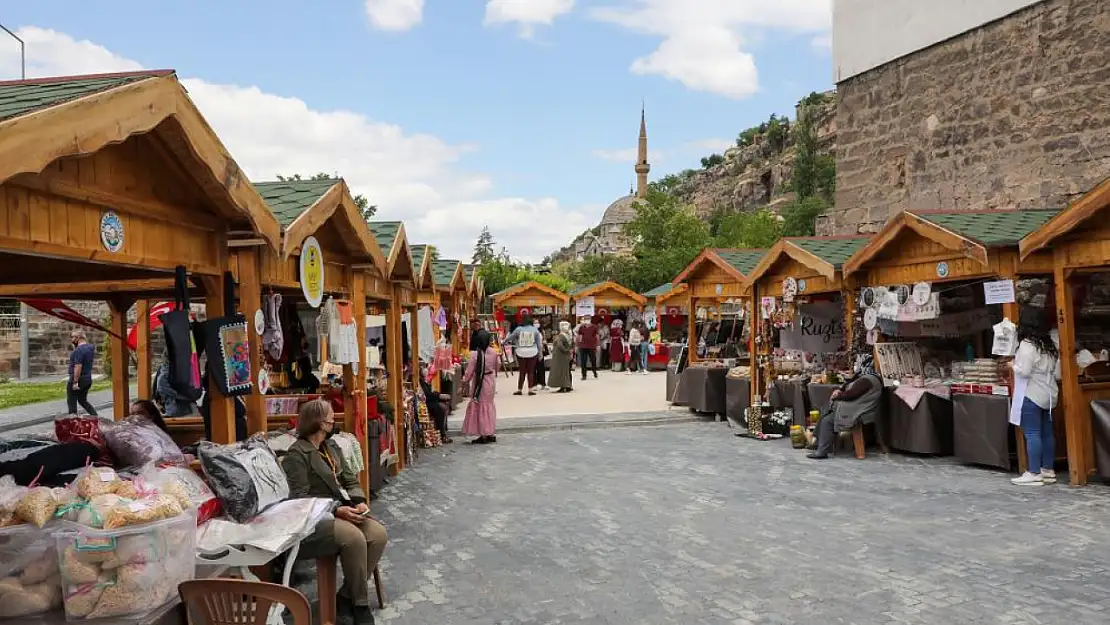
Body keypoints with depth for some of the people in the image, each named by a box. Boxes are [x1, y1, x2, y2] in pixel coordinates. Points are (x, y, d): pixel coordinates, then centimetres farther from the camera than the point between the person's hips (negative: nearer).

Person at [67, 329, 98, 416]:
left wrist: (75, 382, -24)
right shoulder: (90, 347, 9)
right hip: (88, 379, 9)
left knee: (71, 402, 3)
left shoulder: (79, 350, -20)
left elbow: (78, 366, -25)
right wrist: (74, 345, 14)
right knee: (83, 401, 20)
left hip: (78, 379, -9)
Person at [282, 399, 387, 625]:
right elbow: (300, 499, -16)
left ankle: (346, 597, -5)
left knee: (378, 534, -18)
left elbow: (350, 480, 16)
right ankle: (360, 603, -13)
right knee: (354, 538, -32)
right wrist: (336, 510, -24)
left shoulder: (331, 446, 16)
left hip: (342, 510, 8)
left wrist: (359, 502, -5)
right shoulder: (296, 455, -9)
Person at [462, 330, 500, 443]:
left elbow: (469, 371, -13)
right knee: (489, 405, 17)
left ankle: (483, 435, 3)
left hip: (479, 383, -5)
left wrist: (464, 381, 0)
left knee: (480, 407, 4)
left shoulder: (475, 354, -19)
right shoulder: (493, 352, -5)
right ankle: (491, 433, 20)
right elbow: (498, 365, 11)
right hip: (491, 381, 5)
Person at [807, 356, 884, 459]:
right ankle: (818, 443, 11)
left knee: (827, 421, -18)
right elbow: (848, 386, 20)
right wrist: (839, 390, -1)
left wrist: (837, 395, -6)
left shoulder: (866, 380, -19)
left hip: (858, 414, -11)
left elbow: (850, 394, -23)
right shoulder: (866, 377, 17)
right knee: (823, 416, 9)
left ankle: (822, 452, -17)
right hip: (855, 409, 11)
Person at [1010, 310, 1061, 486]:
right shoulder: (1051, 345, 11)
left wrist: (1013, 365, -1)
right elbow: (1057, 374, 13)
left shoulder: (1027, 344, -14)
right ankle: (1048, 471, 19)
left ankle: (1034, 474, -5)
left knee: (1032, 434, -6)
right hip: (1048, 394, 8)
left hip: (1031, 395, -8)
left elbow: (1024, 371, -20)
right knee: (1047, 432, 12)